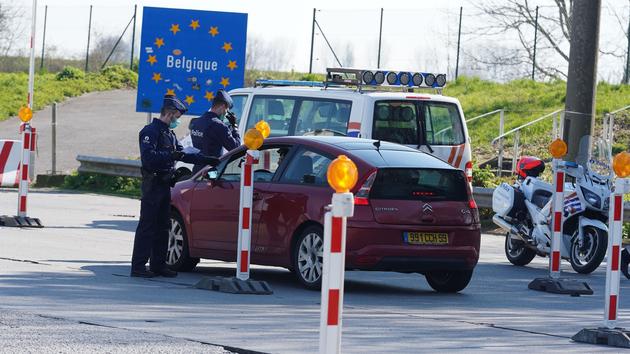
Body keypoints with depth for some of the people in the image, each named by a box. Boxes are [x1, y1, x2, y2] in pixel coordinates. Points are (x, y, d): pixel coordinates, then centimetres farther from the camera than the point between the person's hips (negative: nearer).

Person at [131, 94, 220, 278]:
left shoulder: (169, 134, 21)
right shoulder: (151, 131, -9)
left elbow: (183, 154, 27)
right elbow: (148, 156, -22)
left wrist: (207, 160, 22)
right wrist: (171, 156, -28)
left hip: (164, 185, 10)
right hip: (152, 184, -10)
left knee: (162, 227, 10)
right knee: (147, 225, -10)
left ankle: (158, 264, 15)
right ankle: (138, 266, -10)